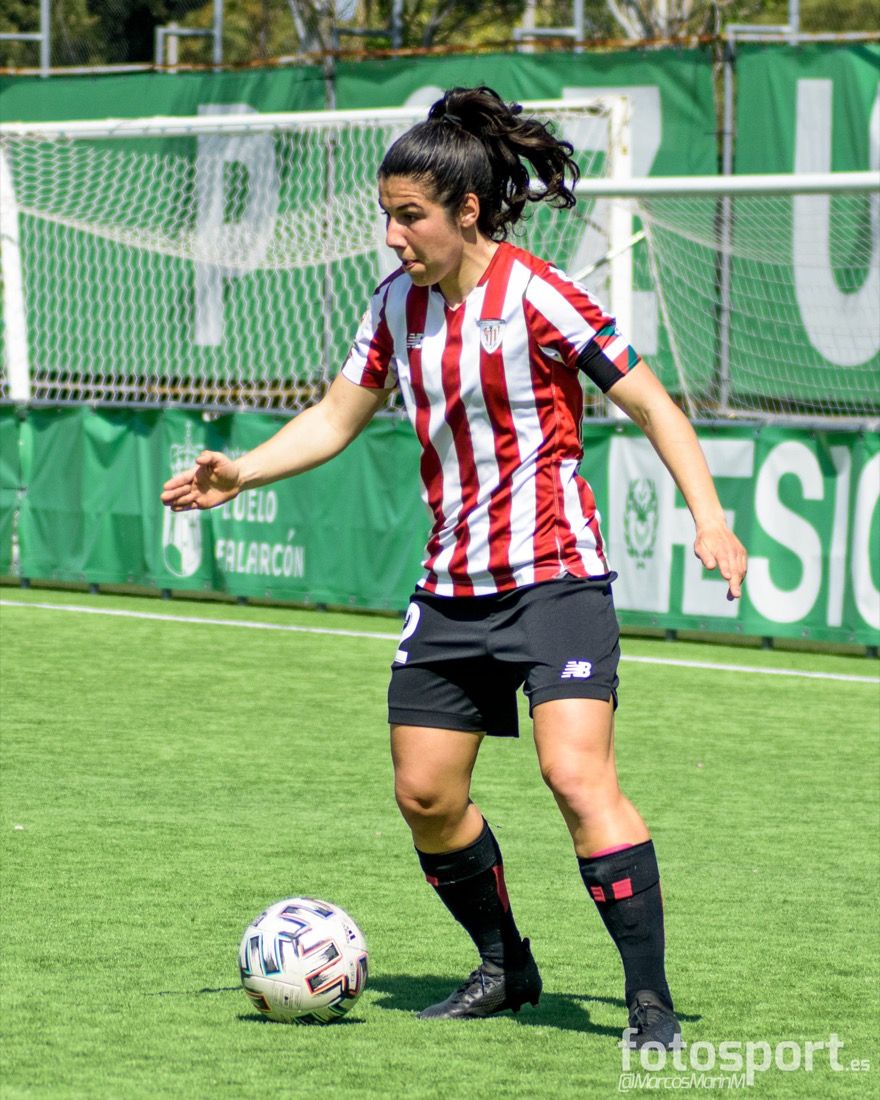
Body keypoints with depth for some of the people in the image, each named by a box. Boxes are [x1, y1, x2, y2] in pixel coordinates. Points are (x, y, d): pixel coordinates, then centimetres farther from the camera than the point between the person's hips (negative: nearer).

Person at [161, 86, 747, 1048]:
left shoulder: (536, 299, -13)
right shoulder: (398, 306, 7)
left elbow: (651, 405, -9)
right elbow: (336, 418, 18)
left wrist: (708, 518, -18)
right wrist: (239, 474, 5)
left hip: (553, 577, -7)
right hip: (451, 586, 7)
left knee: (577, 776, -20)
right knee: (425, 795, 7)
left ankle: (651, 1004, -17)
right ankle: (505, 968, 29)